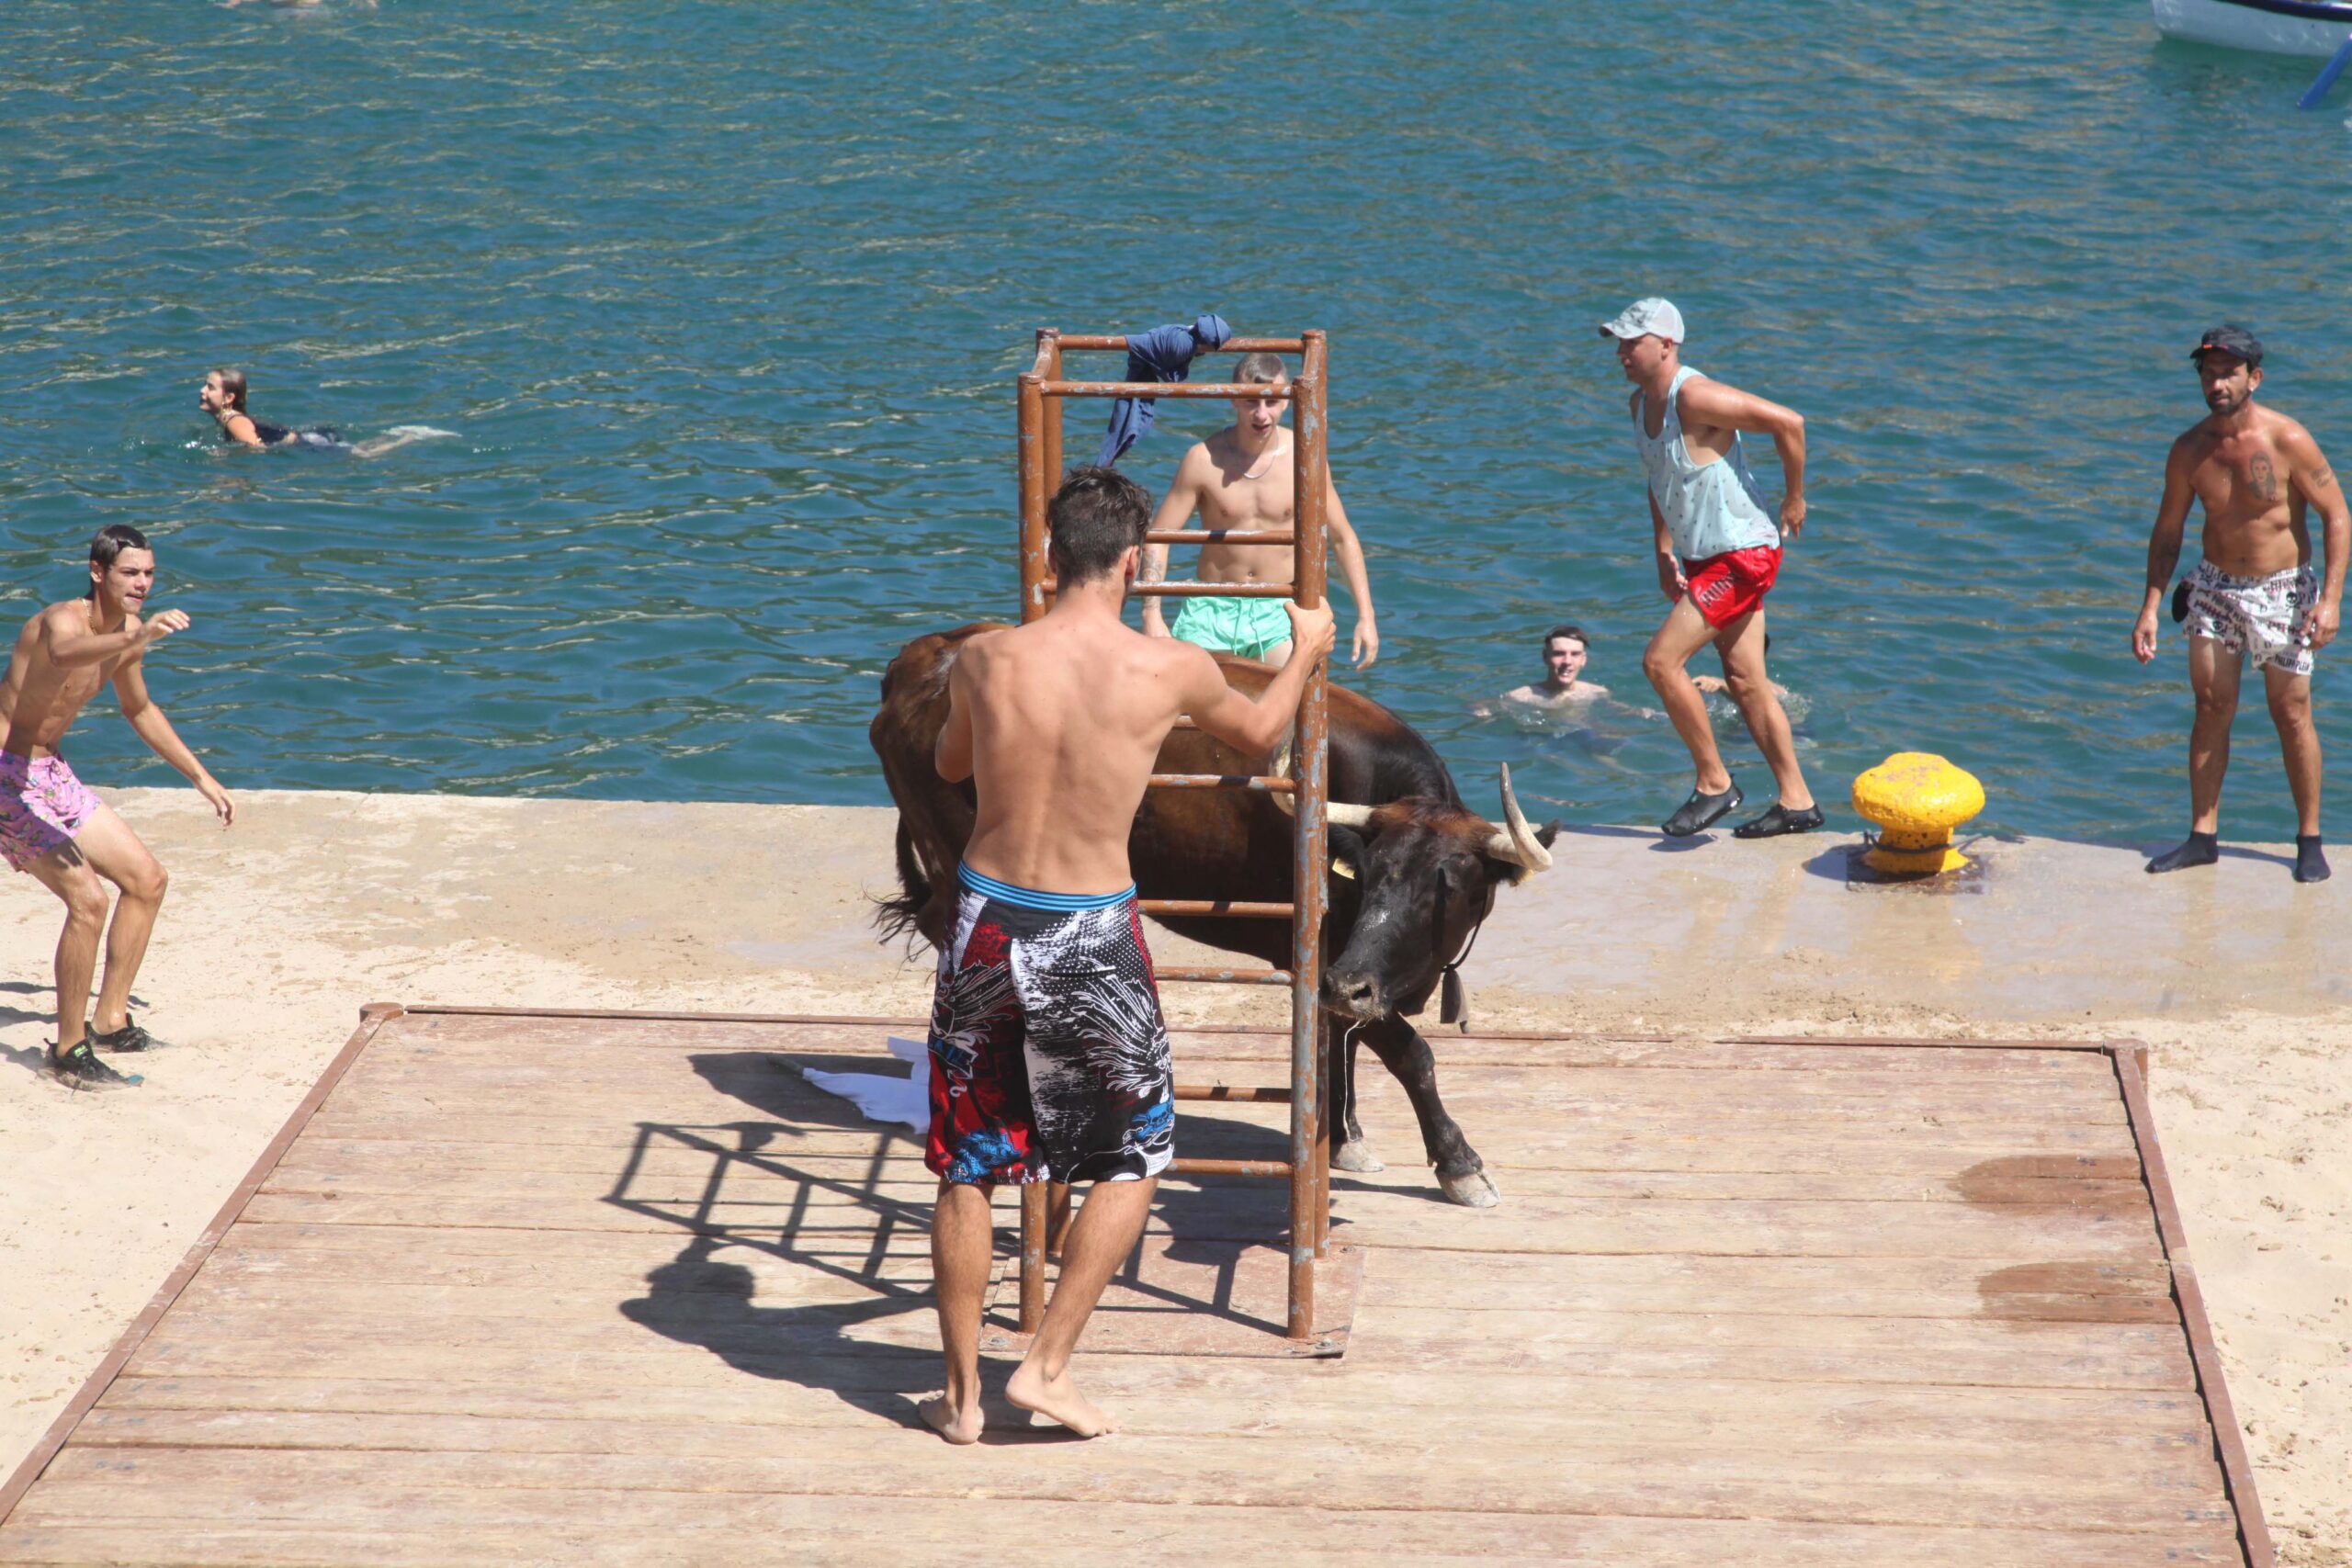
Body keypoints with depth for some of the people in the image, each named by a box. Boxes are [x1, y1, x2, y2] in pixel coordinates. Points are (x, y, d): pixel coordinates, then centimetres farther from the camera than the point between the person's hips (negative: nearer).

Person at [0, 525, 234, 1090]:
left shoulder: (126, 631, 4)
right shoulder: (64, 620, -23)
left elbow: (140, 709, 23)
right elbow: (64, 654, -51)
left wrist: (200, 776, 25)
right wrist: (137, 638, -69)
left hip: (50, 774, 9)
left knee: (146, 880, 9)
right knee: (88, 898, -20)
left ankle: (109, 1022, 20)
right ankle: (69, 1051, -8)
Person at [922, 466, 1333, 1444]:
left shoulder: (985, 660, -5)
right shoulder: (1169, 671, -10)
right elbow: (1258, 735, 13)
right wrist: (1307, 650, 32)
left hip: (988, 926, 2)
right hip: (1094, 939, -2)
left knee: (966, 1169, 15)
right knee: (1133, 1161, 17)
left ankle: (962, 1394, 20)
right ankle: (1046, 1365, 11)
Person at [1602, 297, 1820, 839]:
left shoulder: (1695, 397, -22)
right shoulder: (1640, 403, 8)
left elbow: (1788, 423, -24)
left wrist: (1794, 499, -13)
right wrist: (1664, 554, 14)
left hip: (1743, 554, -10)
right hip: (1702, 558, 10)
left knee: (1661, 660, -13)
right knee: (1746, 682, 11)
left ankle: (1714, 782, -1)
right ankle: (1797, 802, 17)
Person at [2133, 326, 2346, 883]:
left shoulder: (2288, 441, -16)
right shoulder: (2189, 449, -4)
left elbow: (2337, 516, -11)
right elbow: (2167, 531, 6)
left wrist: (2331, 599, -19)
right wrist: (2151, 608, 0)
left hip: (2283, 591, -3)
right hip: (2215, 587, 3)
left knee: (2292, 715, 0)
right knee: (2211, 708, 1)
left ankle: (2310, 841, 10)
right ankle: (2203, 836, 8)